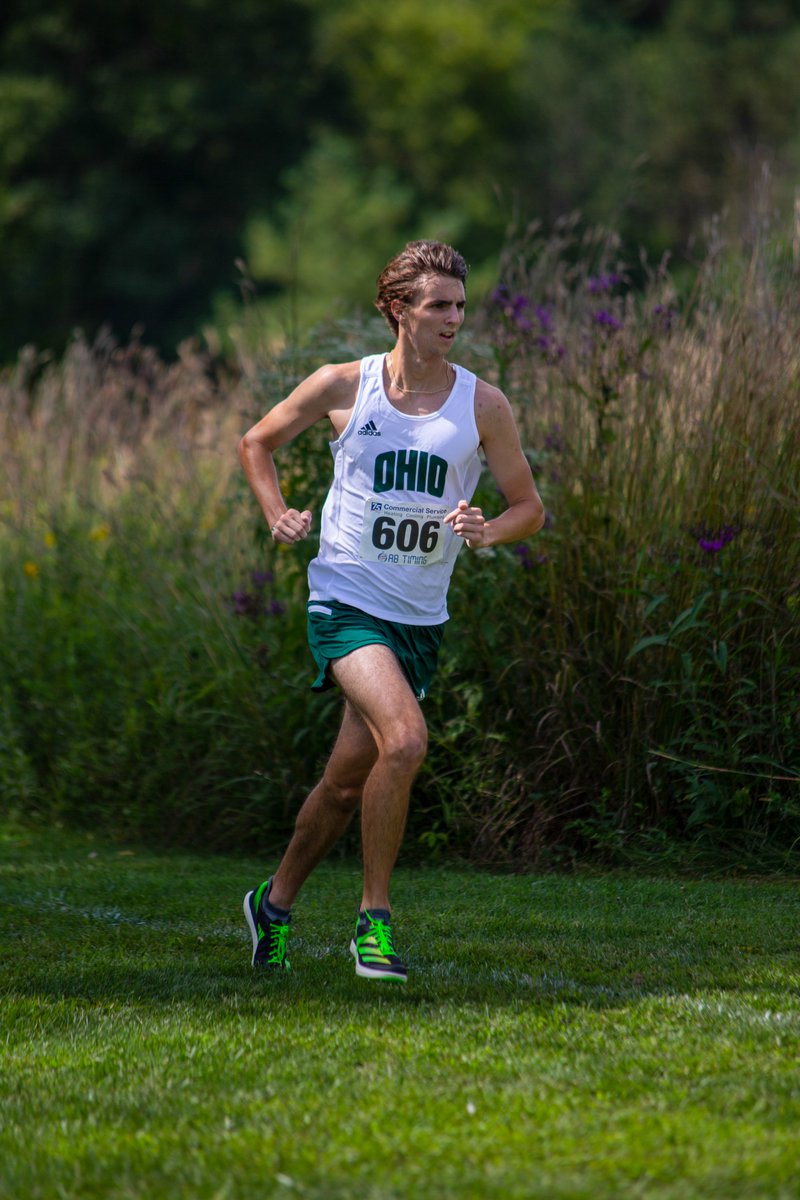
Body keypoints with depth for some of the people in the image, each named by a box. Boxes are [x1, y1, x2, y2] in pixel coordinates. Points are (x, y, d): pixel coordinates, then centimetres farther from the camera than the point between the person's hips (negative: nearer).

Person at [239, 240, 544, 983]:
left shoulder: (483, 406, 0)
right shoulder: (342, 388, -3)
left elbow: (528, 507, 6)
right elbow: (257, 444, 13)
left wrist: (487, 532, -16)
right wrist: (278, 516, -4)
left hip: (420, 618, 3)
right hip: (346, 602, -3)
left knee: (348, 782, 9)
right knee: (405, 739, -25)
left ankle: (276, 902, 34)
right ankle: (372, 921, -12)